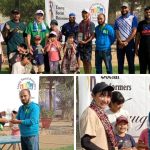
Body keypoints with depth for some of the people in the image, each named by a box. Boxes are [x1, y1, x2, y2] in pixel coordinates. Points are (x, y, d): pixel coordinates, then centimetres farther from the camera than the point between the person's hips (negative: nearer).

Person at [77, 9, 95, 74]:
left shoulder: (91, 24, -4)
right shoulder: (80, 24, 14)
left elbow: (93, 35, -9)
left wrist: (86, 41, -18)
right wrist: (79, 40, 3)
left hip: (88, 44, -6)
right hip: (81, 44, 6)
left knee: (88, 60, -8)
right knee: (83, 60, 9)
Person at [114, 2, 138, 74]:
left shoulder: (133, 18, 1)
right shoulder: (118, 20, 12)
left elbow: (134, 31, -7)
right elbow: (117, 32, 6)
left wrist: (126, 42, -12)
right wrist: (121, 42, -11)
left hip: (130, 43, -3)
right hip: (120, 43, 3)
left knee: (131, 62, -2)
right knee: (120, 62, 5)